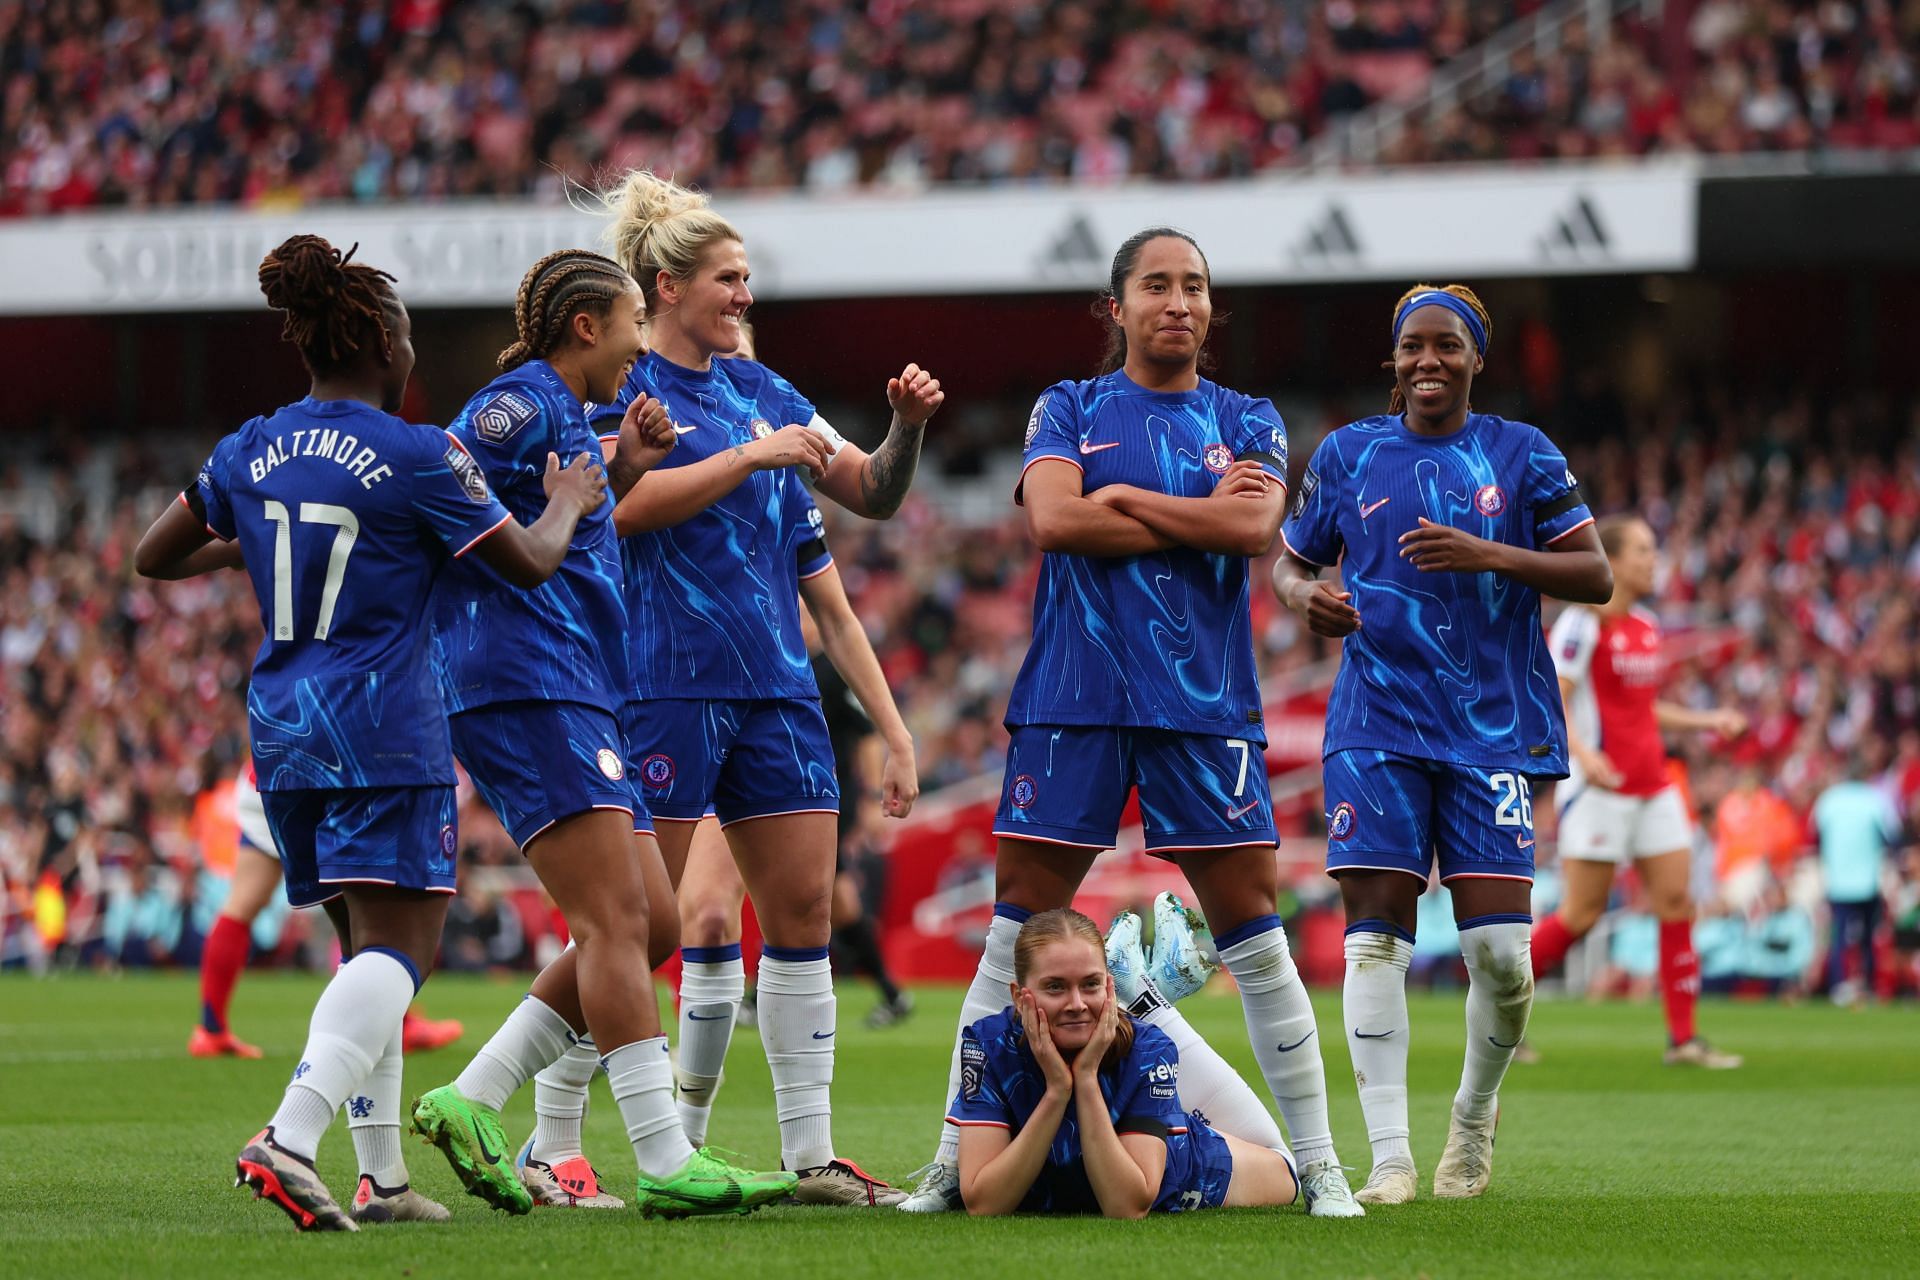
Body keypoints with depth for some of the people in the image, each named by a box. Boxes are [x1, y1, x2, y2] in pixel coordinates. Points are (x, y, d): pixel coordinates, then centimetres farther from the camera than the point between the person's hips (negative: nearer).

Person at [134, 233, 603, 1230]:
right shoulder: (416, 457, -9)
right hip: (384, 727, -7)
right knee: (398, 948, -10)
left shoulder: (250, 452, 6)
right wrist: (567, 505, 19)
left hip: (282, 727, 7)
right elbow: (529, 563, -1)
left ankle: (381, 1174, 13)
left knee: (365, 945, 16)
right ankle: (291, 1137, -30)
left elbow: (155, 557, 16)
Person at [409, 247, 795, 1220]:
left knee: (653, 923, 6)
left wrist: (625, 463, 24)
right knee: (616, 921, -15)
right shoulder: (523, 404, -6)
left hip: (578, 699, 11)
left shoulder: (565, 419, 24)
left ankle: (470, 1103, 7)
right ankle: (667, 1164, -19)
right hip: (531, 691, -11)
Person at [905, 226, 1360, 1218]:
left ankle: (1319, 1165, 5)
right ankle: (952, 1163, 4)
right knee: (1015, 933, -1)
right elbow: (1051, 516, -9)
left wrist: (1118, 500, -6)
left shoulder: (1245, 422, 11)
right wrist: (1202, 516, -6)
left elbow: (1256, 525, -8)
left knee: (1254, 935, -1)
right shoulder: (1068, 410, 9)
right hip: (1073, 696, -1)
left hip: (1203, 700, 1)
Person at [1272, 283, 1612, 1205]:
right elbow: (1290, 561, 17)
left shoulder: (1522, 455, 4)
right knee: (1375, 931, -10)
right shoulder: (1346, 455, 9)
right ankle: (1390, 1156, -8)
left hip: (1494, 728, -1)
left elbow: (1595, 577, -1)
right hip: (1377, 724, 1)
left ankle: (1475, 1114, 21)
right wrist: (1305, 596, -7)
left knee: (1501, 951, -7)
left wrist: (1488, 554, -15)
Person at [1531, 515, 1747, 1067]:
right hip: (1599, 788, -8)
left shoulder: (1646, 627, 14)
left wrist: (1706, 721, 18)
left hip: (1653, 787, 8)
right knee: (1583, 913, -6)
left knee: (1677, 903, -1)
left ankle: (1684, 1038, 1)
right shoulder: (1583, 624, -10)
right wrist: (1581, 752, -32)